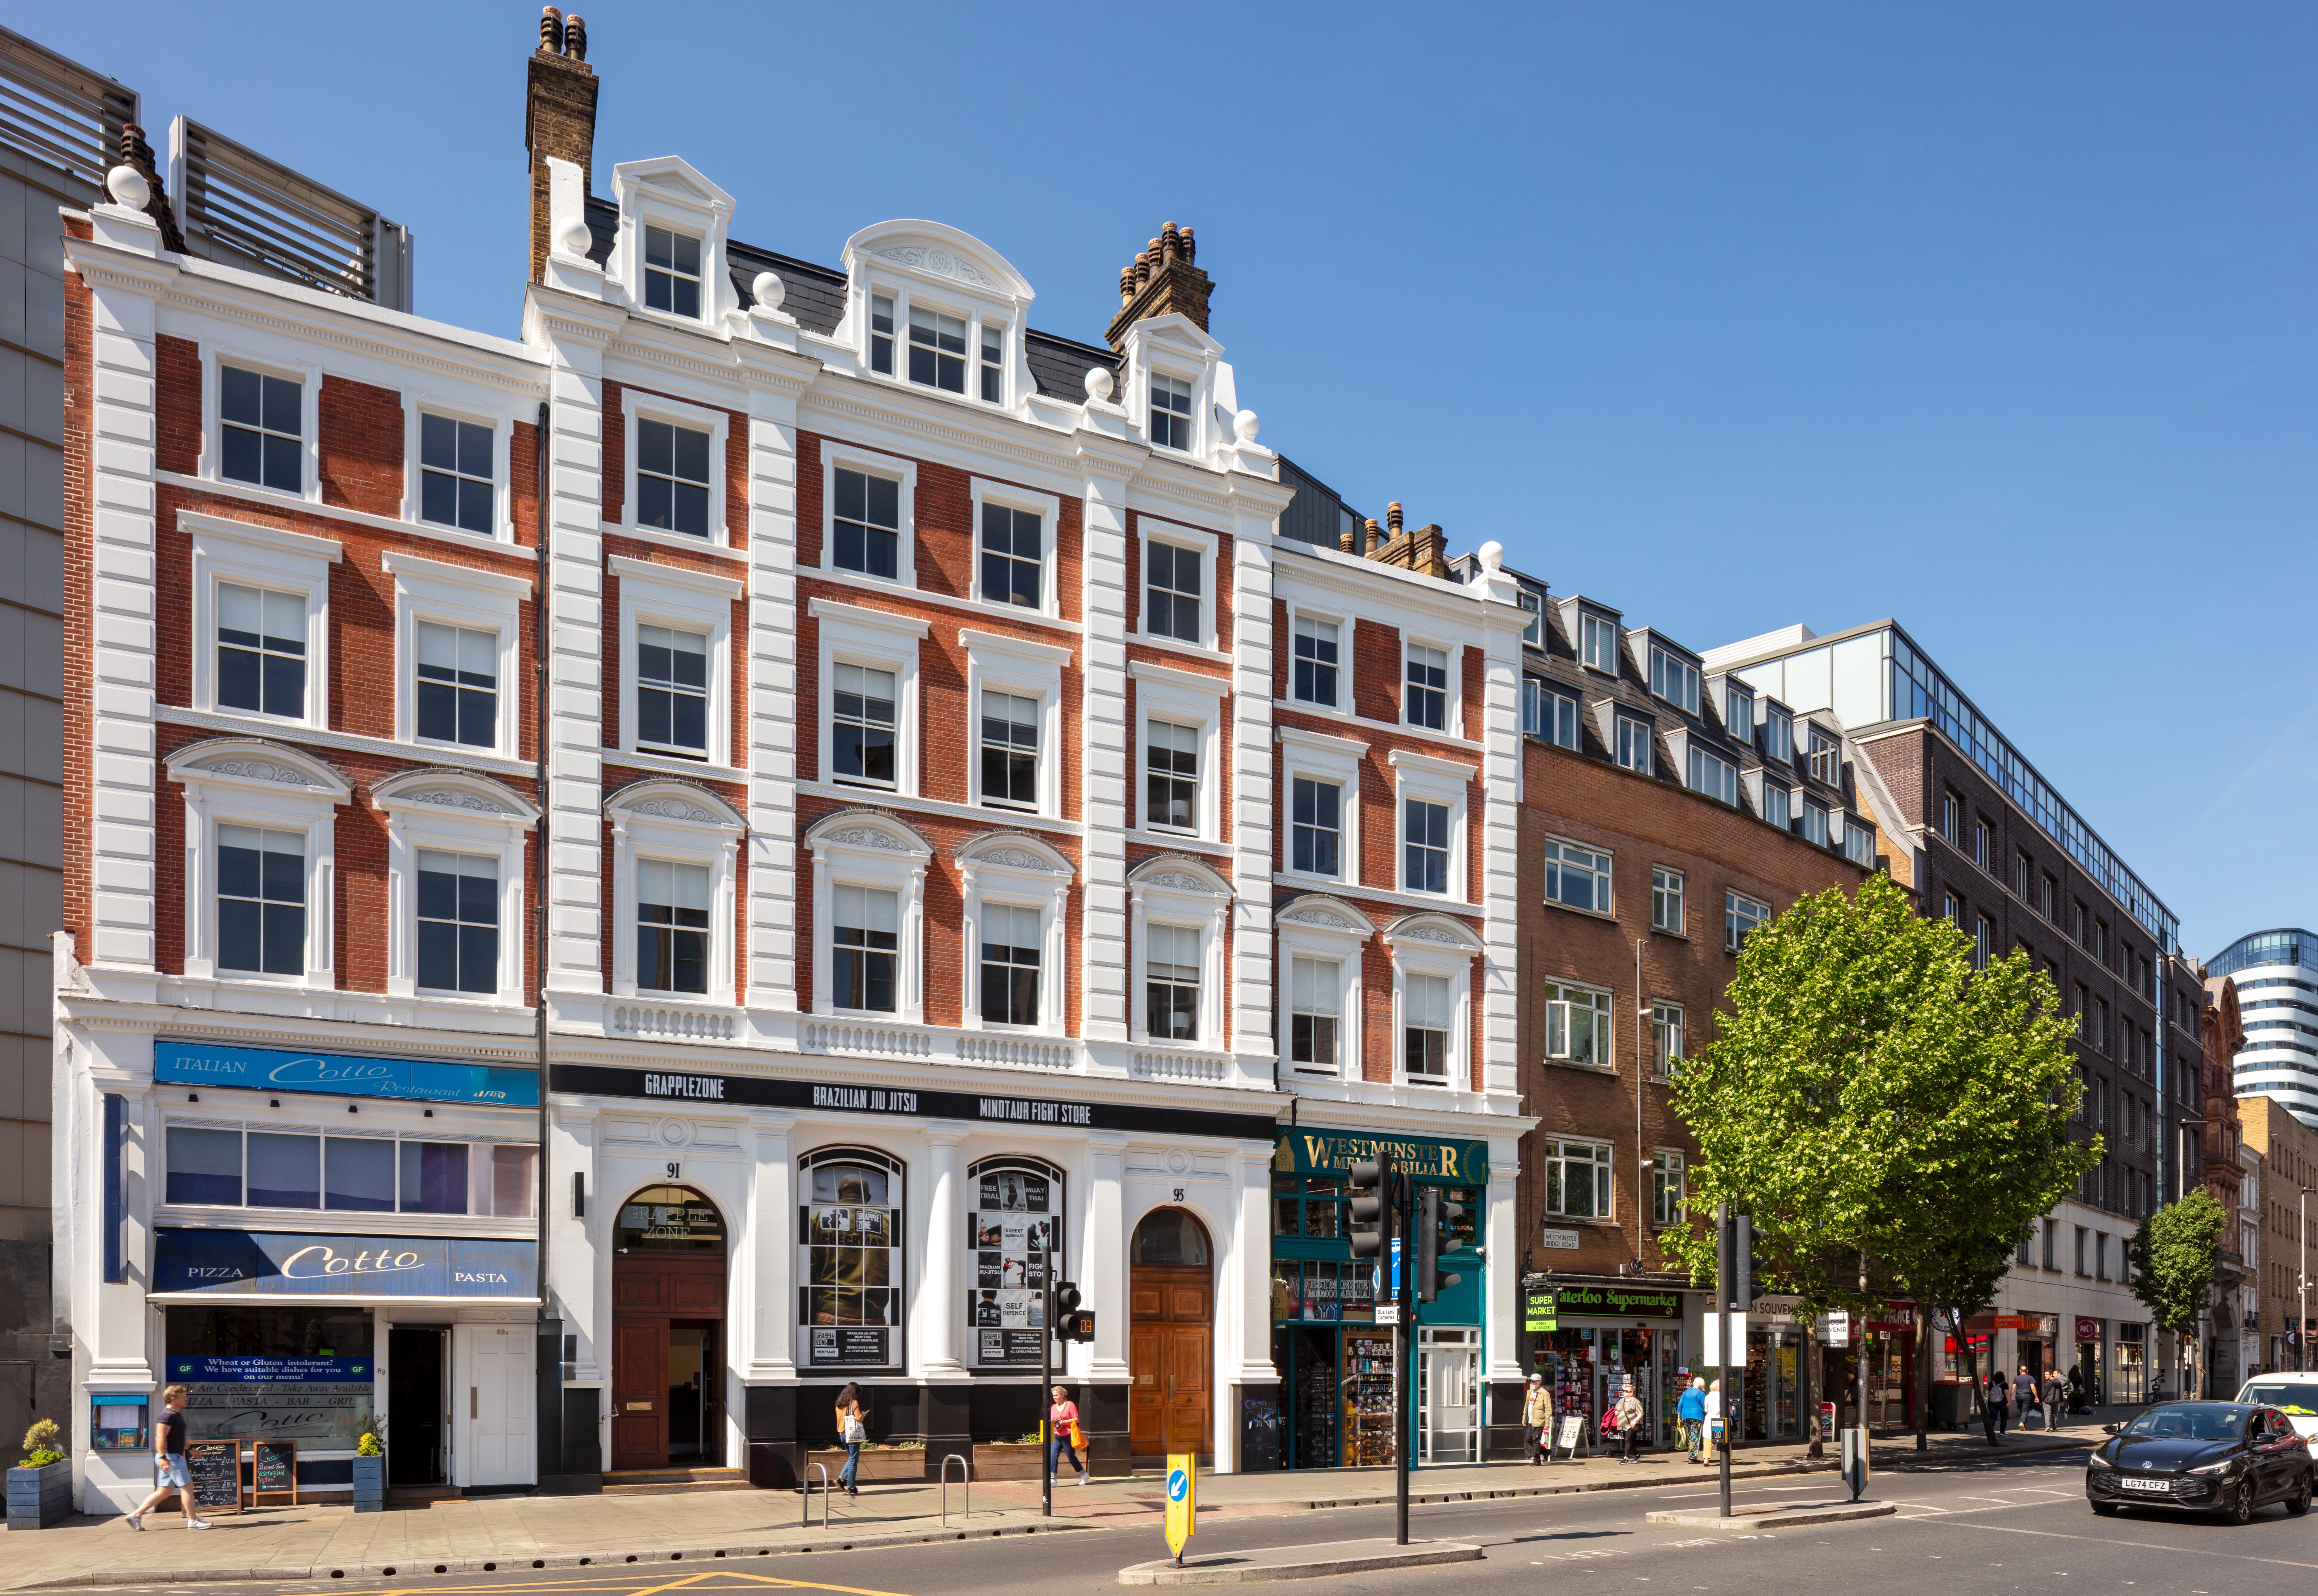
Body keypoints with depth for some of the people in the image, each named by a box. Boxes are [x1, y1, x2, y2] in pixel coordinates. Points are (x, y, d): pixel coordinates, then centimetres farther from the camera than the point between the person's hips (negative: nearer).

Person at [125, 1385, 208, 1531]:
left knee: (164, 1491, 12)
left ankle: (136, 1515, 13)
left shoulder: (176, 1415, 18)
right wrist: (163, 1458, -29)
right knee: (187, 1487, -5)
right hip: (170, 1458, -11)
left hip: (174, 1457, 11)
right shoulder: (168, 1416, -15)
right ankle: (193, 1521, -1)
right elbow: (160, 1438, -23)